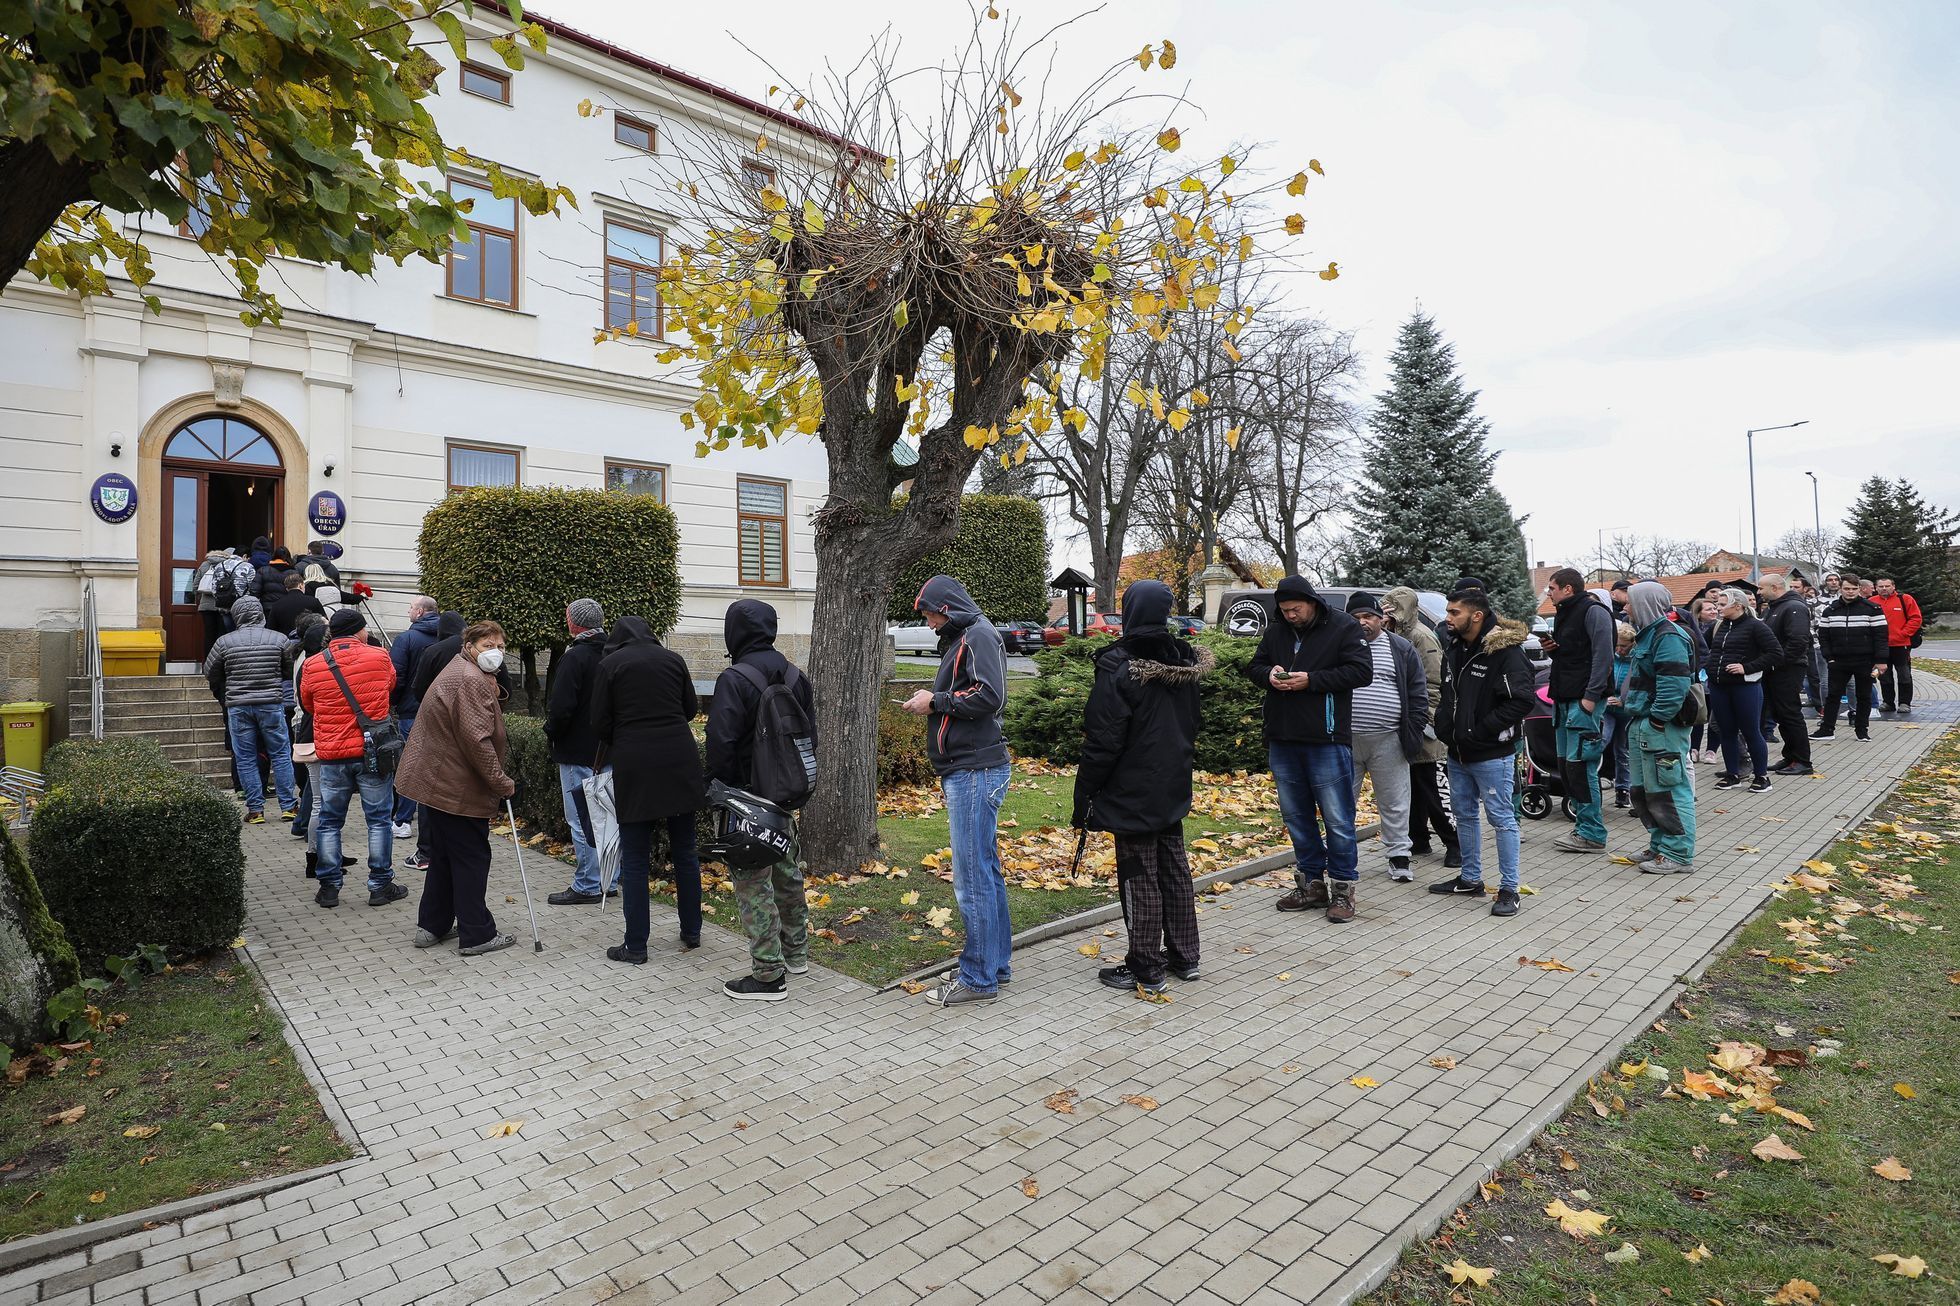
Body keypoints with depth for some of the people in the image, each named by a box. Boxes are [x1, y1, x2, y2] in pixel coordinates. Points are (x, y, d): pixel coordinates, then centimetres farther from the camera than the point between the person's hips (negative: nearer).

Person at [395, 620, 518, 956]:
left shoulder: (460, 673, 17)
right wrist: (502, 783, -18)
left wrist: (497, 782, 21)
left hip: (436, 780, 11)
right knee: (471, 858, -2)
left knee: (444, 855, 19)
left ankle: (432, 925, 30)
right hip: (457, 787, -11)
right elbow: (476, 740, -26)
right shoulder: (471, 680, -19)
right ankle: (476, 935, 7)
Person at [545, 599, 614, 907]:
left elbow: (561, 707, -20)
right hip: (607, 749, 8)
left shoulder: (575, 657, -16)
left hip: (578, 752, -8)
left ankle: (586, 886, 4)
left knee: (581, 819, -1)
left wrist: (551, 732, -2)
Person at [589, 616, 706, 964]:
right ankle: (692, 933, 24)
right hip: (679, 761, 3)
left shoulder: (610, 664, 0)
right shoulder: (672, 658, 7)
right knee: (685, 852, 14)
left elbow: (600, 725, 0)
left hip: (634, 765, -3)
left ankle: (636, 946, 11)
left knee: (635, 859, 5)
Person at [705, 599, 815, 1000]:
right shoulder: (795, 676, 7)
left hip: (747, 794, -8)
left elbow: (721, 743, -19)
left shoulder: (734, 679, -16)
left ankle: (769, 974, 2)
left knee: (752, 880, -1)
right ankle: (796, 952, 34)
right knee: (787, 869, 20)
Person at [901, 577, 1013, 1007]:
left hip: (976, 773, -10)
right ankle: (997, 964, 25)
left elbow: (990, 696, -22)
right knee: (986, 873, 15)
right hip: (967, 772, 10)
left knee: (973, 879, -5)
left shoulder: (978, 634, -10)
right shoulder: (960, 639, 19)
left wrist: (934, 701, -13)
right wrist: (933, 702, 4)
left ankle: (979, 978, 4)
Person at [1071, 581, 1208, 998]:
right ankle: (1184, 957, 29)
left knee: (1139, 878, 3)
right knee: (1174, 870, 17)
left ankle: (1145, 970, 14)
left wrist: (1083, 798, -10)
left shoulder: (1119, 667, -19)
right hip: (1173, 790, 8)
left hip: (1132, 793, -7)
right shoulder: (1187, 662, 4)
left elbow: (1102, 743, -18)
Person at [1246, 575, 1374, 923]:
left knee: (1337, 819, 1)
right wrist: (1269, 674, -8)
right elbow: (1253, 667, 16)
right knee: (1296, 817, 14)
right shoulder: (1275, 631, 11)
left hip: (1326, 741, -6)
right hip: (1283, 741, 6)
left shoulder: (1343, 627, -5)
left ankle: (1342, 889, 13)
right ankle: (1311, 884, 27)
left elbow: (1362, 671, -12)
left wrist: (1311, 680, -19)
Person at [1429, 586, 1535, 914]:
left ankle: (1509, 889, 10)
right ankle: (1470, 878, 30)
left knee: (1502, 818, 1)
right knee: (1465, 814, 17)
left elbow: (1523, 699, -22)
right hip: (1458, 752, 9)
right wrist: (1444, 721, 6)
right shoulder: (1453, 648, 9)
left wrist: (1481, 730, -20)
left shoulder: (1506, 651, -17)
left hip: (1491, 754, -8)